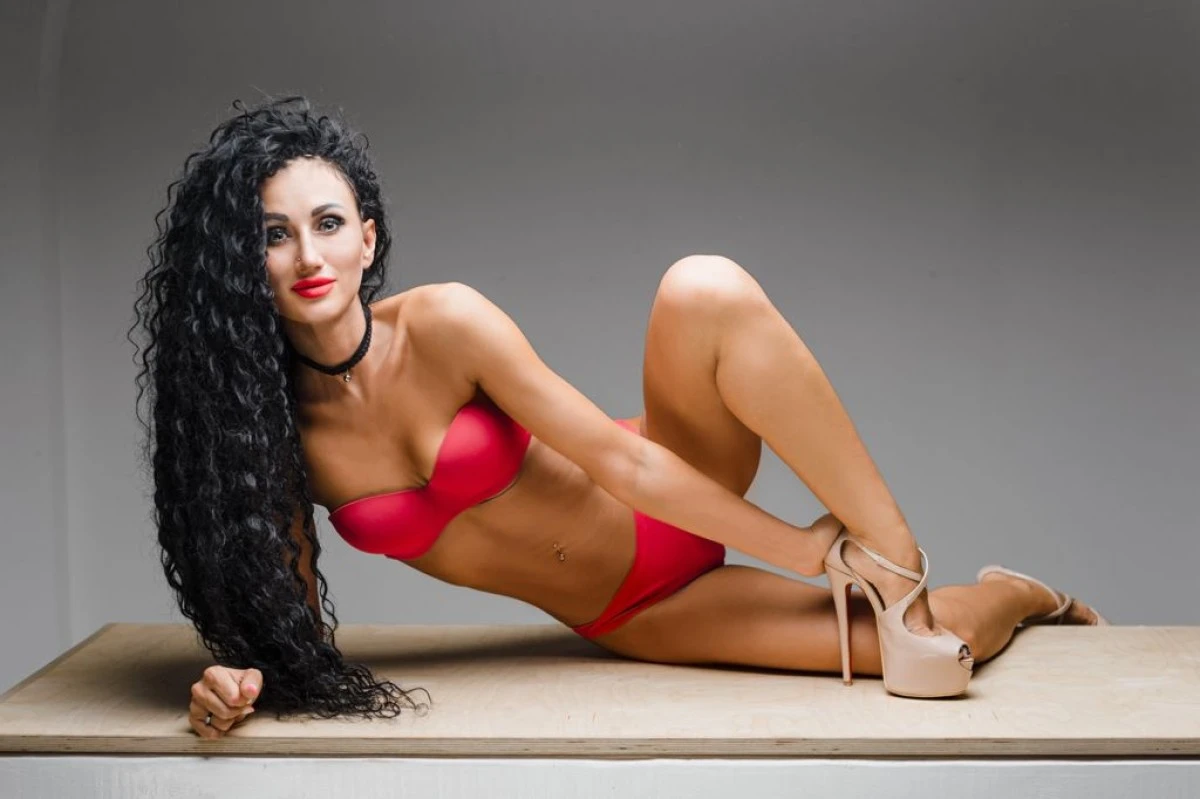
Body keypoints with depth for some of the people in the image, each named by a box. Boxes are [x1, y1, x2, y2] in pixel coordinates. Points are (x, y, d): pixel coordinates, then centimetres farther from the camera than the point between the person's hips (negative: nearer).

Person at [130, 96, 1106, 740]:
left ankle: (894, 553, -17)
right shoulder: (265, 426, -11)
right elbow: (287, 607, -2)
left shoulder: (443, 324, -20)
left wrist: (827, 550, -17)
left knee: (705, 288, -34)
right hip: (630, 620, 2)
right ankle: (1004, 596, 24)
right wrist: (243, 679, -25)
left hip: (675, 508, -1)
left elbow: (621, 460, -18)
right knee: (926, 644, -15)